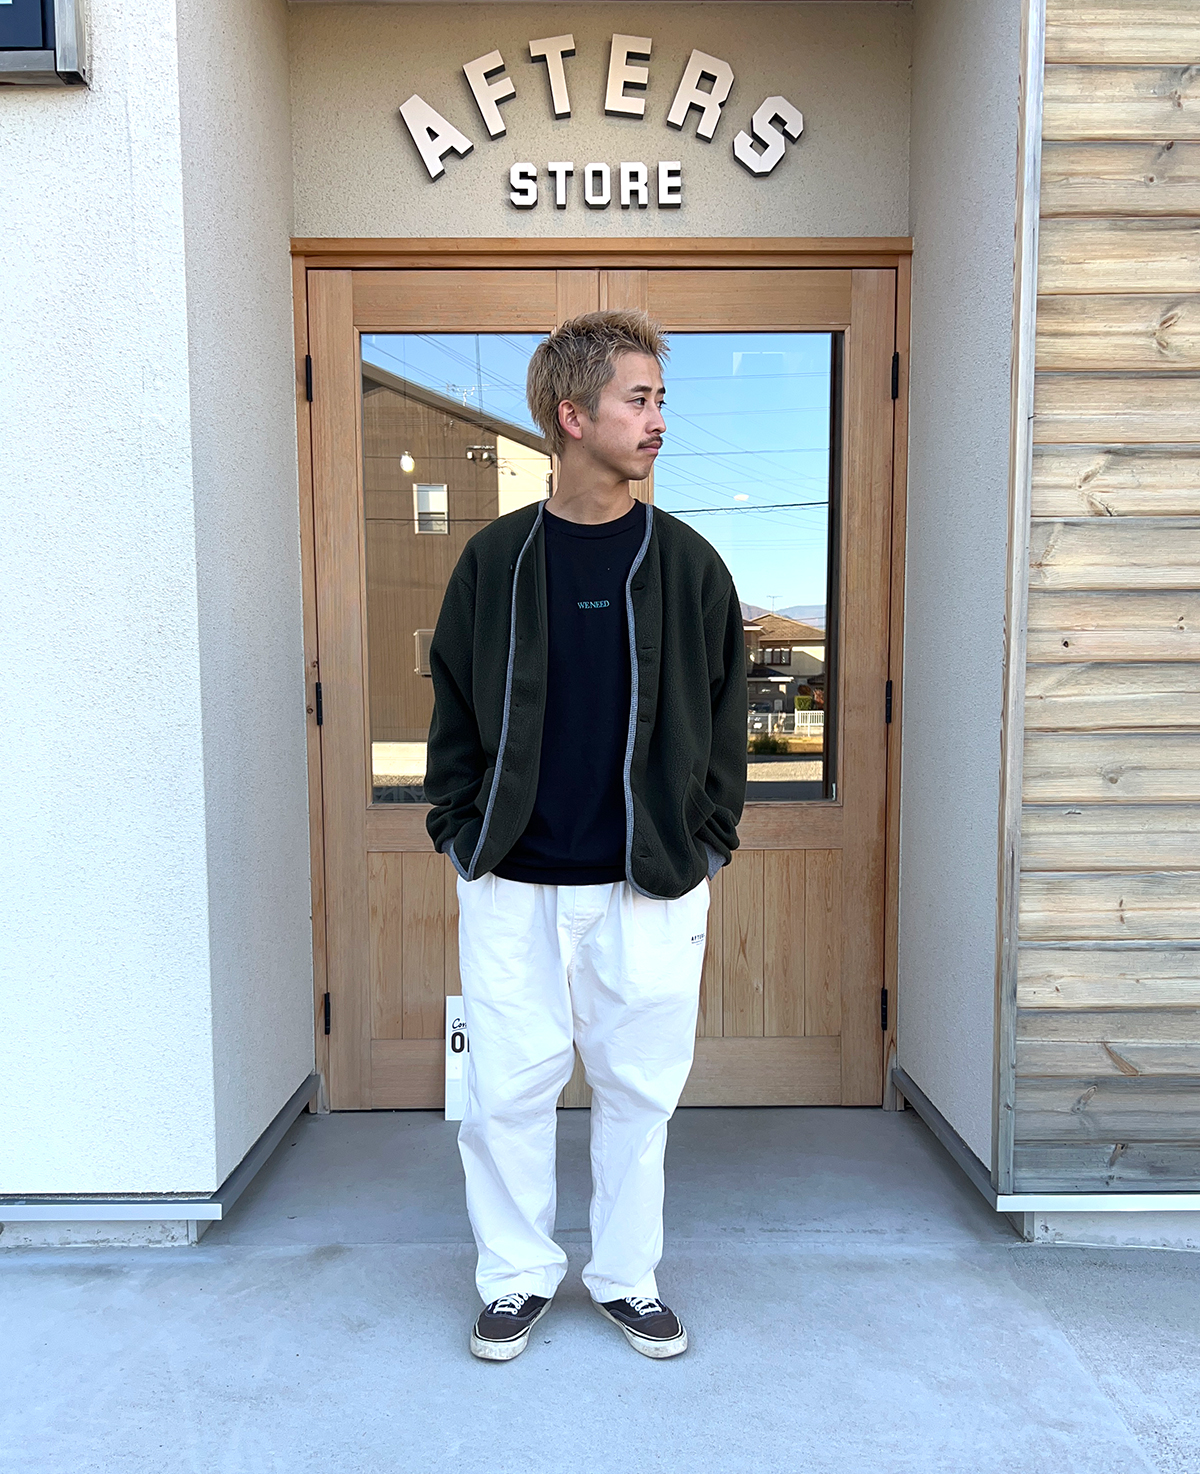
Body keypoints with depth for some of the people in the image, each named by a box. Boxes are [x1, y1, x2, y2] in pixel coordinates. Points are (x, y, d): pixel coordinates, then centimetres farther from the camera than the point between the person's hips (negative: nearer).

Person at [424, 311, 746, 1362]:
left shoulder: (688, 563, 2)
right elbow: (454, 705, 8)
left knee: (639, 1088, 11)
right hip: (511, 886, 0)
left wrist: (706, 842, 1)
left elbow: (725, 715, 7)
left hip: (650, 887, 1)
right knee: (506, 1089, 7)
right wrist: (461, 832, 1)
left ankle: (628, 1276, 33)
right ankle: (518, 1276, 30)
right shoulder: (495, 560, 2)